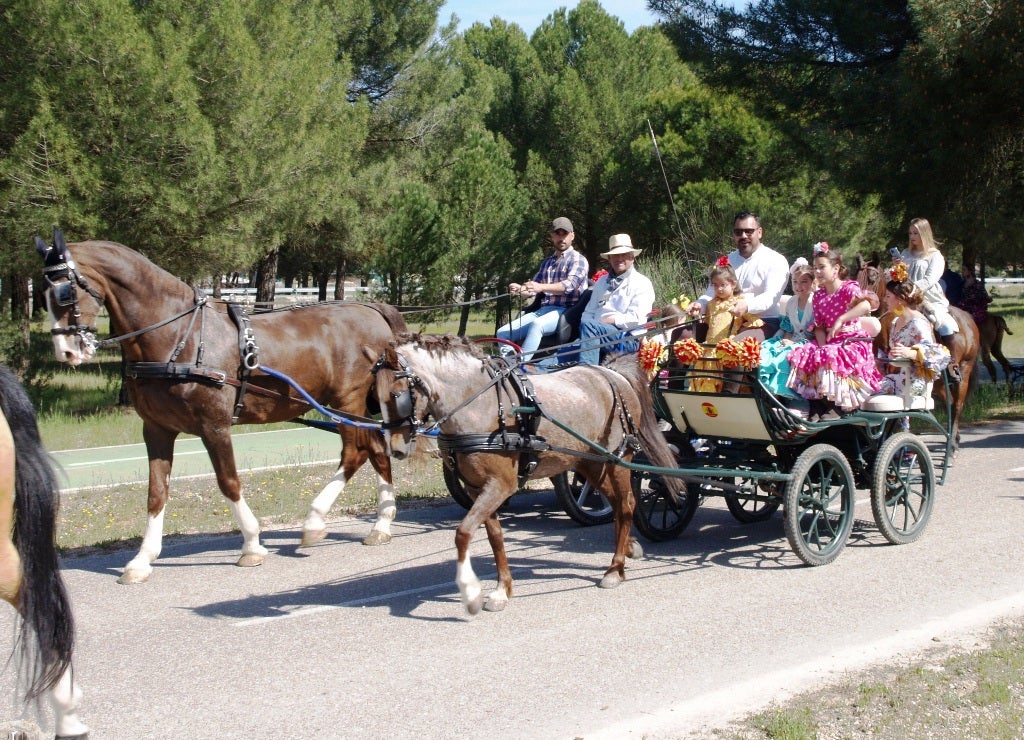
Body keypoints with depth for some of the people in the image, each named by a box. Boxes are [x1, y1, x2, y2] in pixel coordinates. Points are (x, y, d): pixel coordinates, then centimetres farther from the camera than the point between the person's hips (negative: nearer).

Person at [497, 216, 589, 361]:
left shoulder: (578, 260, 3)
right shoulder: (547, 261, 25)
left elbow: (570, 285, -16)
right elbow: (533, 288, 19)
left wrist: (541, 287, -34)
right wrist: (520, 289, -7)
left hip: (566, 311, -8)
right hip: (543, 310, 8)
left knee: (536, 325, -38)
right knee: (503, 333, -8)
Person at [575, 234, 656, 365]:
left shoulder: (641, 283, 5)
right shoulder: (602, 282, 26)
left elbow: (636, 319, -9)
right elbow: (589, 312, 20)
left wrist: (607, 321, -11)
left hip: (627, 338, -6)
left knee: (589, 325, -33)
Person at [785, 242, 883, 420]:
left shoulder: (848, 288, -7)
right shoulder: (818, 296, 14)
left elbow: (866, 305, -29)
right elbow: (819, 326, 8)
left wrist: (840, 320, -32)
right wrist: (821, 344, -12)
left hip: (852, 341, -7)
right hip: (829, 343, 7)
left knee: (831, 357, -34)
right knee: (802, 355, -17)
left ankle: (833, 407, -16)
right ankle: (816, 407, -14)